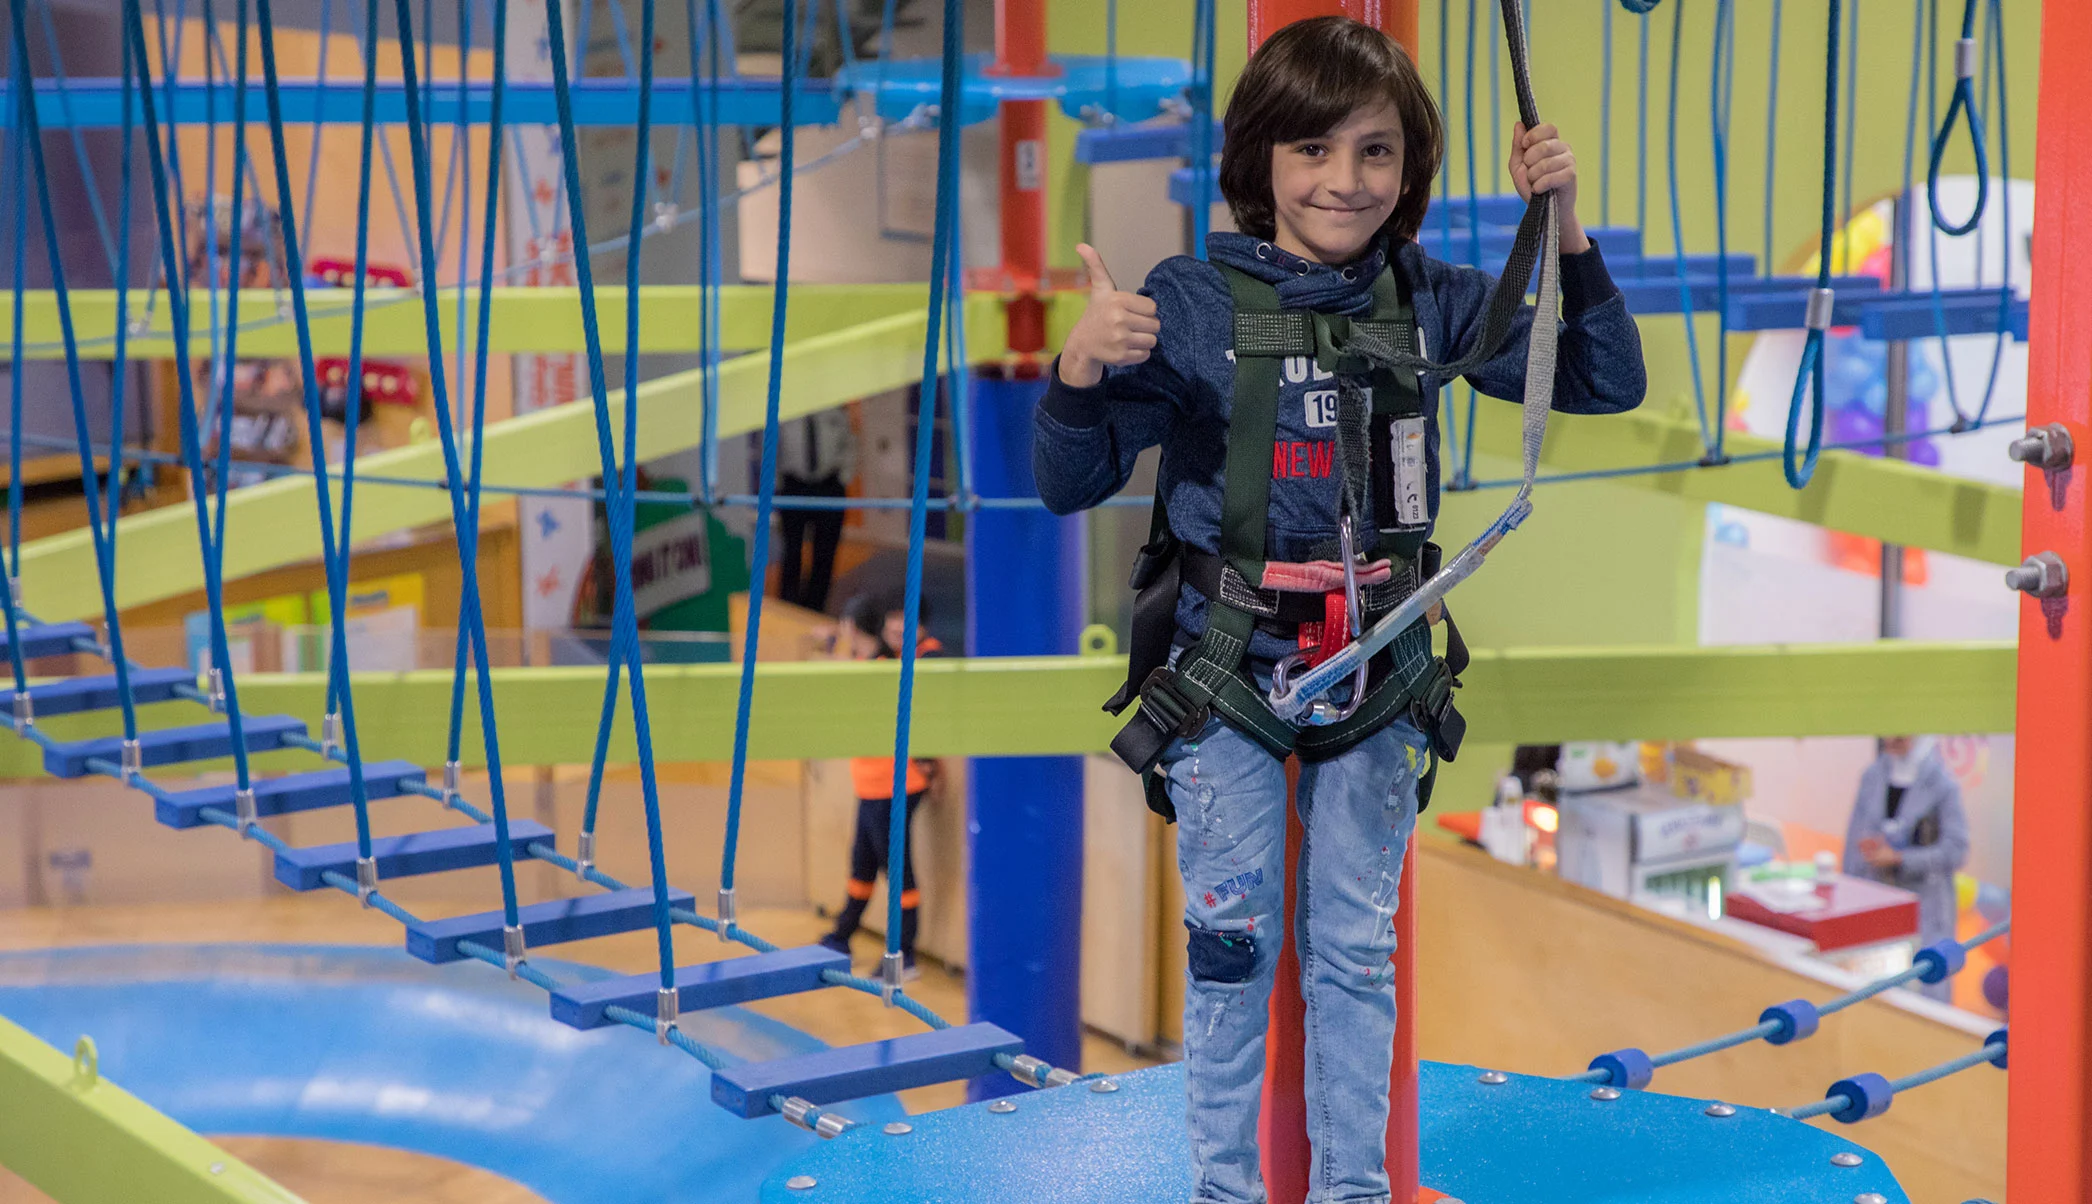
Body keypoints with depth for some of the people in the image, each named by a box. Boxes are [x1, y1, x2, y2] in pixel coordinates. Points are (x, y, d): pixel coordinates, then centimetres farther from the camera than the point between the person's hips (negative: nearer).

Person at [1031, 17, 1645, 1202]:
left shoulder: (1430, 302, -2)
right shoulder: (1191, 304, -10)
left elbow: (1608, 382, 1)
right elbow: (1070, 484, -7)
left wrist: (1565, 227, -13)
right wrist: (1079, 369, -28)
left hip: (1377, 672, 2)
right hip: (1223, 672, -2)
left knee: (1358, 948, 11)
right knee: (1233, 945, 8)